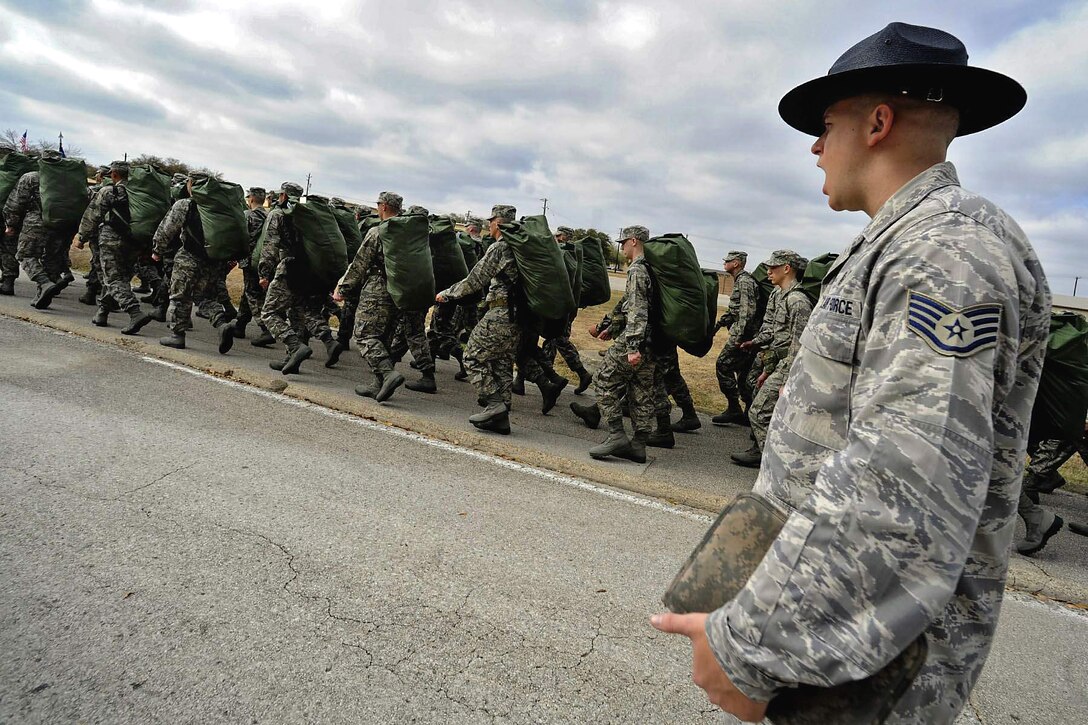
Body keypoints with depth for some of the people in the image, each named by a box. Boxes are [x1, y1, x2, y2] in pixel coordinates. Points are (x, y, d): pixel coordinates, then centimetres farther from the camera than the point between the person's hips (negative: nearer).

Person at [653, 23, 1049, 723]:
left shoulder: (950, 249, -21)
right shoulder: (902, 248, 14)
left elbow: (906, 494, -32)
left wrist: (747, 647, -28)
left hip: (874, 646, -9)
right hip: (832, 594, 9)